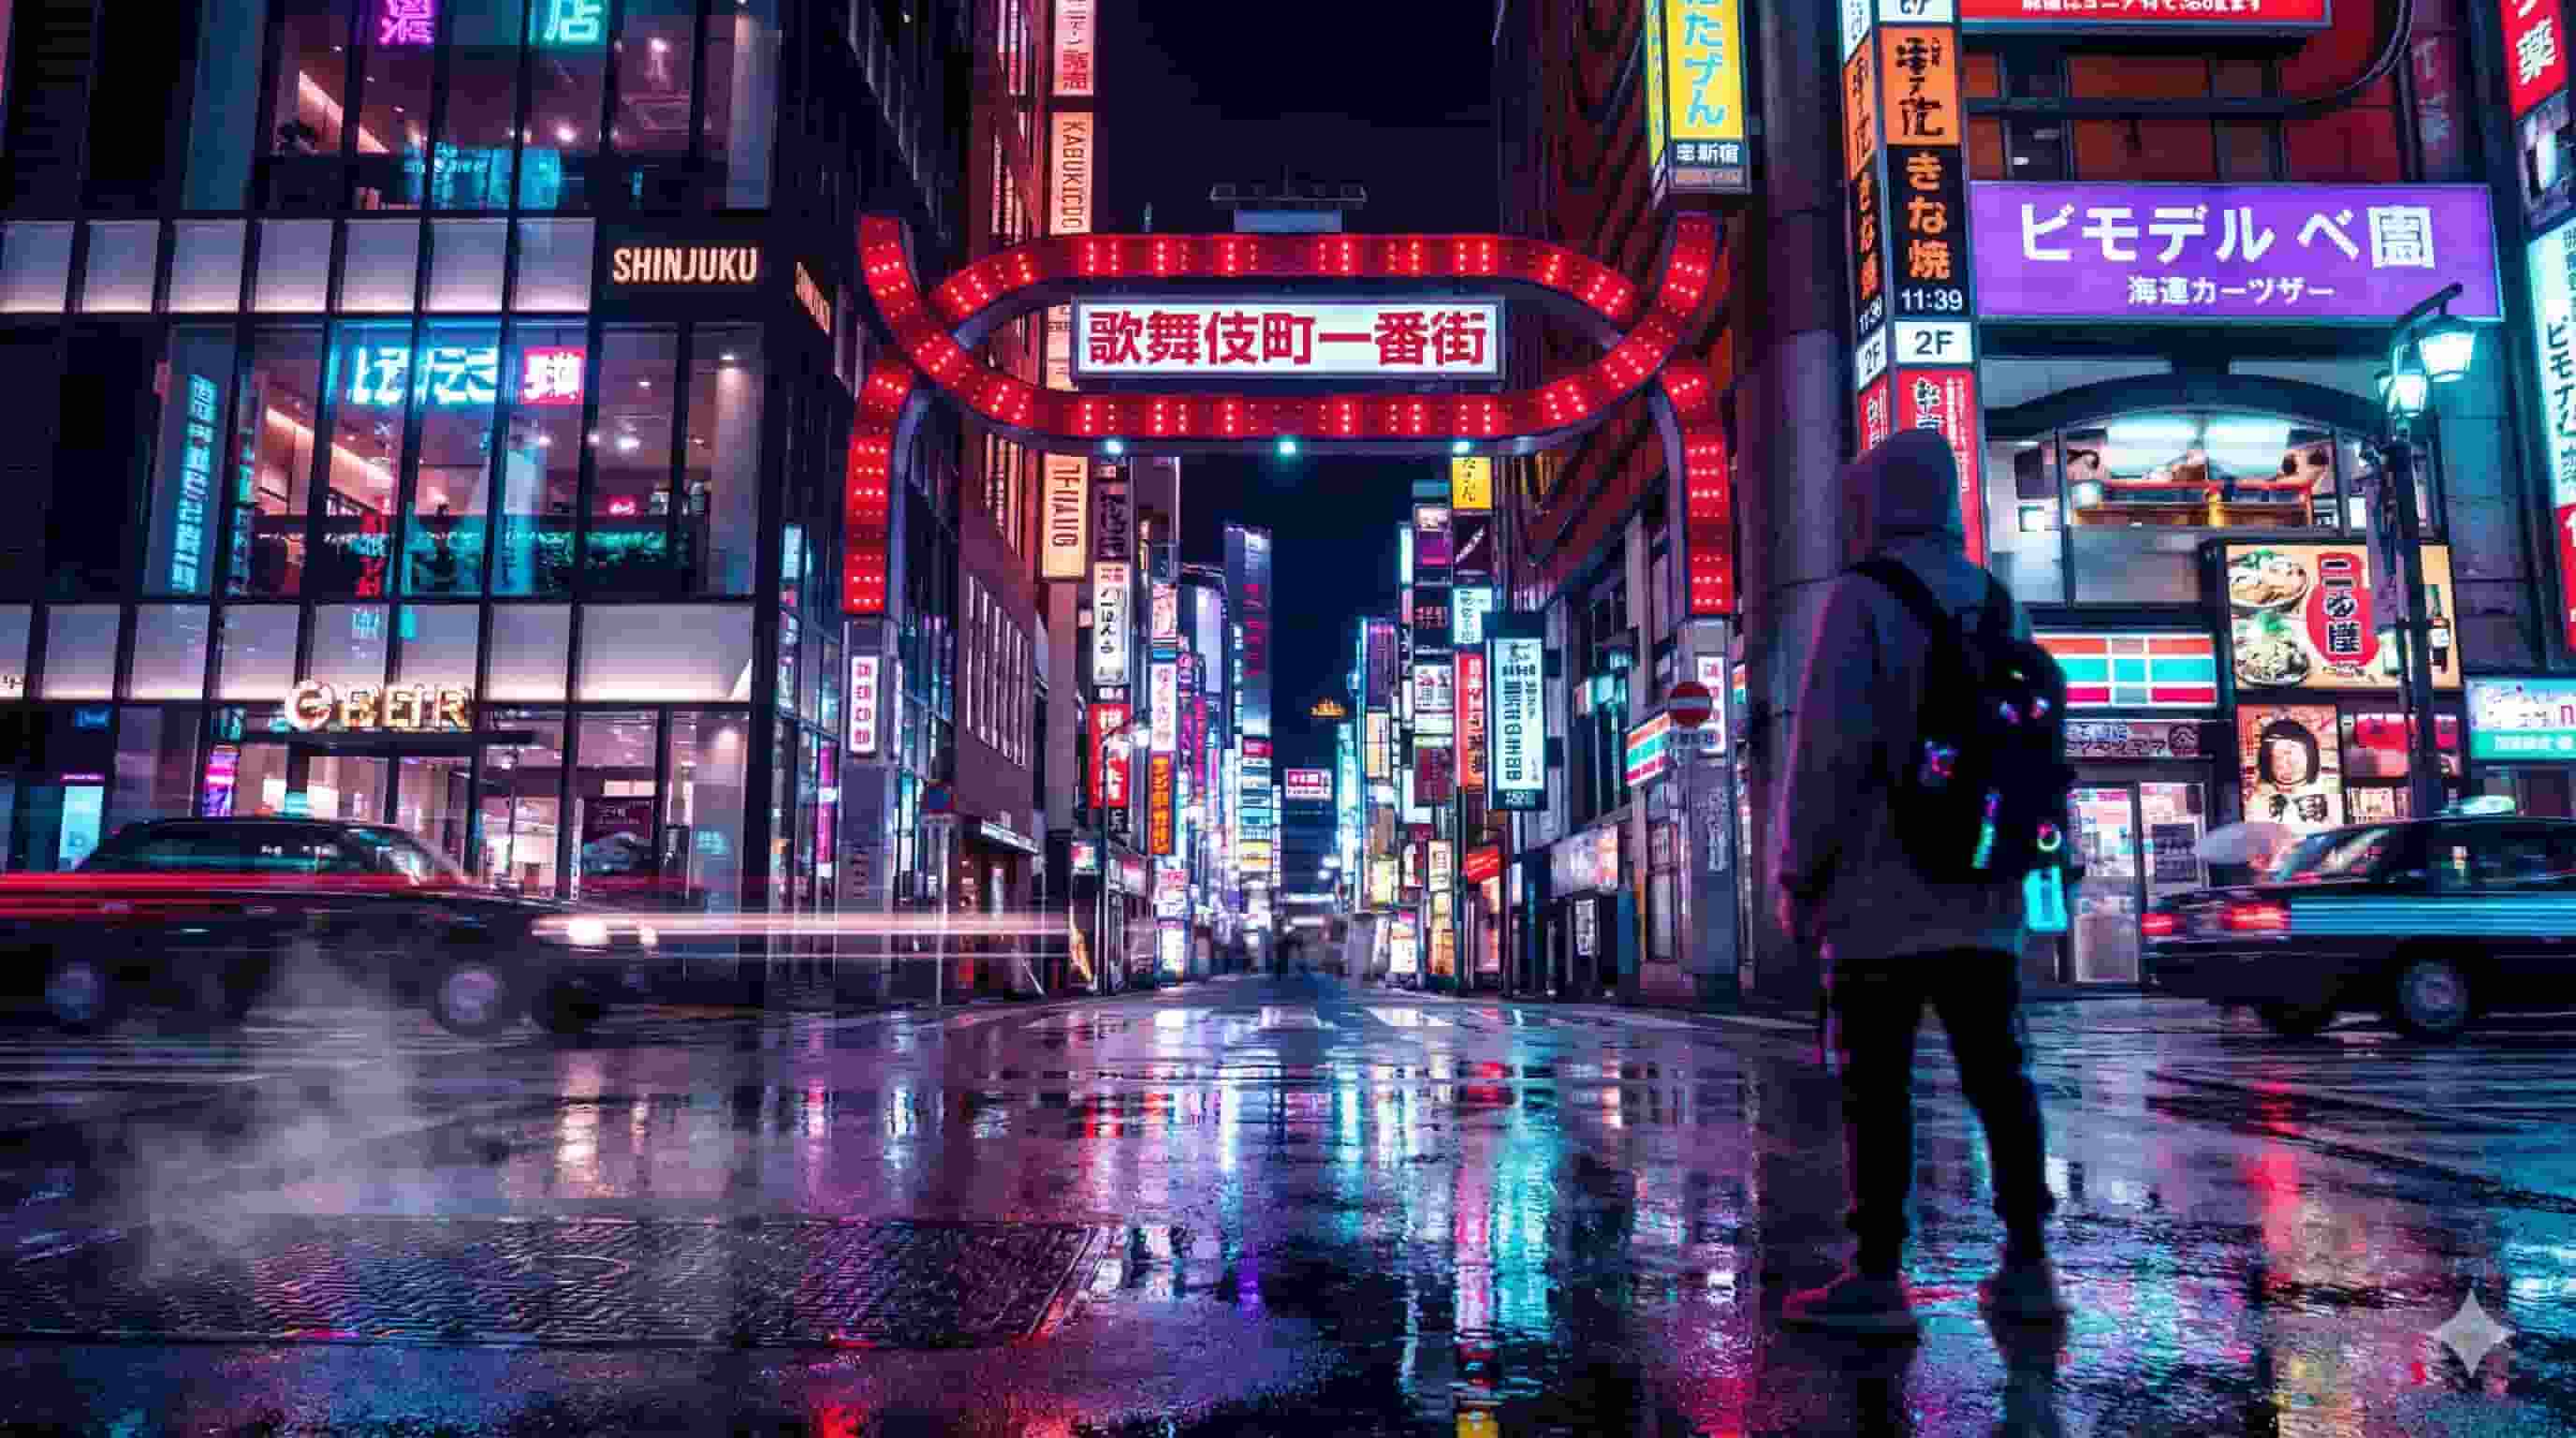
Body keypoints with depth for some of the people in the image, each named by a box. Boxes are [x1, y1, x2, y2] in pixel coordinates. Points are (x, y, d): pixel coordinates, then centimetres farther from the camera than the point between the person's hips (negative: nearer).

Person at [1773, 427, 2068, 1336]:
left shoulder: (1861, 600, -9)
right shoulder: (1999, 604, 12)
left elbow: (1830, 744, -15)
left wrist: (1799, 870, -9)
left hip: (1884, 893, -6)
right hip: (1983, 895, 7)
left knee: (1877, 1085, -2)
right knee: (1998, 1075, 12)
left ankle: (1878, 1279, 2)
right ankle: (2027, 1267, 18)